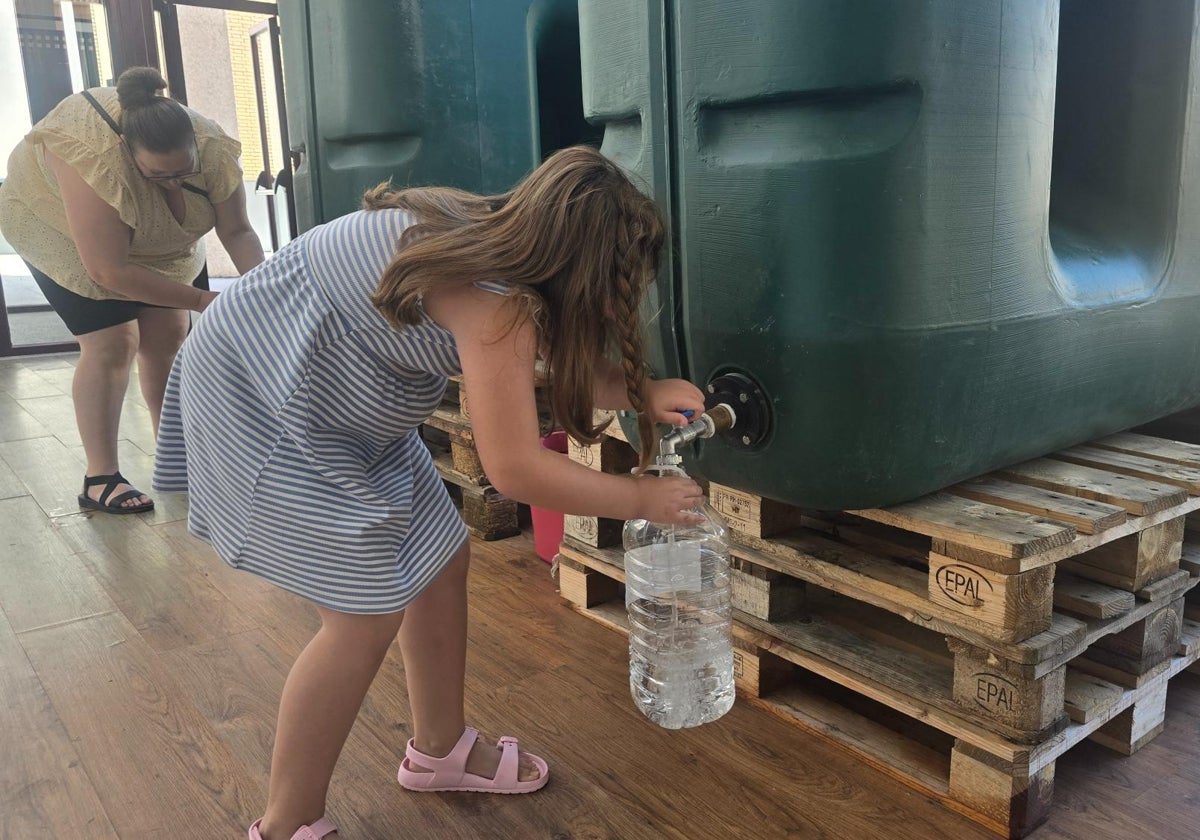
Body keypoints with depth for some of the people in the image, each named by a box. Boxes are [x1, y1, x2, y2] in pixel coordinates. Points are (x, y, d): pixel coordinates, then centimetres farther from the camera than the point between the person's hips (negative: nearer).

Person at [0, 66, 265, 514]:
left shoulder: (213, 149, -29)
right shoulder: (95, 161, -41)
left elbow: (237, 231, -20)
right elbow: (109, 271, -37)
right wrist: (202, 300, -36)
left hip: (156, 238, 5)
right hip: (60, 230, -5)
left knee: (168, 334, -1)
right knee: (111, 343, -15)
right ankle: (99, 478, -9)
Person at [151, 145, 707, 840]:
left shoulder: (499, 236, -4)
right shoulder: (492, 294, -30)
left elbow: (557, 353, 9)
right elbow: (517, 470, -28)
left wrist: (644, 392, -6)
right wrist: (643, 500, -16)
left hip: (340, 401, 9)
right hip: (256, 393, -9)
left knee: (442, 556, 10)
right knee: (367, 612, -9)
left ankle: (440, 750, 29)